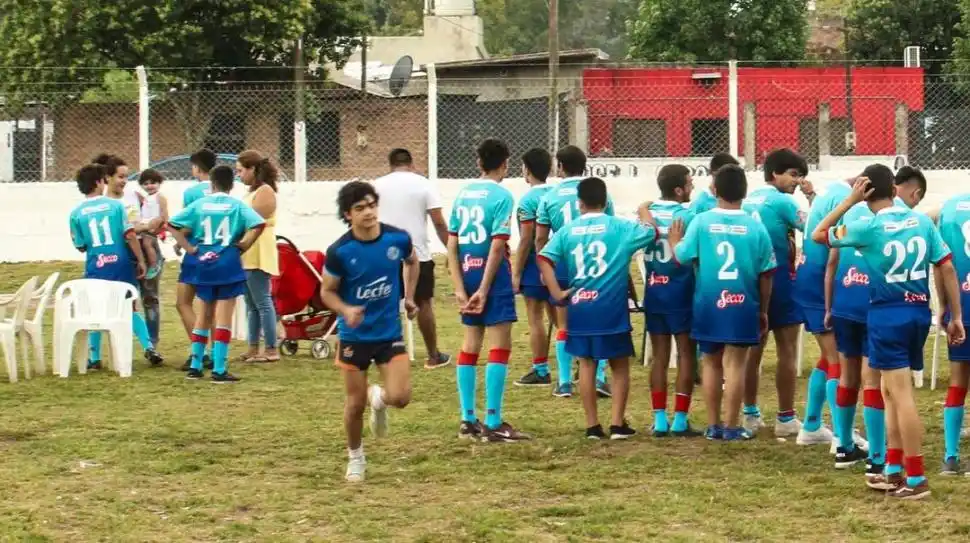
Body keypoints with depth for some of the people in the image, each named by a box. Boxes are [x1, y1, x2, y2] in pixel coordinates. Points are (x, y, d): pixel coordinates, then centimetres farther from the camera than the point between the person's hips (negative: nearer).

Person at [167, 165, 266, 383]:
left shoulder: (200, 204, 4)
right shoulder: (237, 206, -3)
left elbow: (172, 225, 0)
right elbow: (258, 225, -18)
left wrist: (188, 247, 3)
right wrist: (244, 244, -5)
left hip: (204, 264, 3)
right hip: (228, 264, -3)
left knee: (204, 315, 16)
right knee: (224, 317, -2)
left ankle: (195, 366, 18)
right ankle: (219, 370, -5)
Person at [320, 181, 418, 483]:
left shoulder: (398, 239, -10)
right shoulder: (339, 251, -17)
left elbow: (412, 261, 14)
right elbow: (327, 291, -4)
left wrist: (409, 296, 11)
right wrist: (346, 310, -23)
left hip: (390, 333, 1)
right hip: (354, 336, -1)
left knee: (400, 397, -12)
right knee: (355, 403, 5)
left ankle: (378, 398, 26)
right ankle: (355, 458, 30)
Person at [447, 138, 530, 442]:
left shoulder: (463, 194, 8)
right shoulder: (501, 195, -9)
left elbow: (452, 244, 4)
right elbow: (497, 246, -16)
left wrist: (460, 288, 3)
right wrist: (485, 289, -15)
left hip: (468, 273, 6)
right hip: (492, 274, -6)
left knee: (470, 345, 14)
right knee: (499, 347, -2)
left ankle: (468, 421, 19)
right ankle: (493, 424, -4)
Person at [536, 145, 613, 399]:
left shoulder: (550, 197, 1)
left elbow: (541, 238, 2)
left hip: (563, 264, 0)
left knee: (565, 326, 10)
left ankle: (565, 382, 10)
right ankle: (599, 377, 2)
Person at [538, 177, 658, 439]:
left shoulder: (567, 231, 4)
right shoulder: (620, 227, -2)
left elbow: (543, 259, -7)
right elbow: (652, 233, 8)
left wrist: (557, 293, -4)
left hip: (579, 307, 2)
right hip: (611, 308, -2)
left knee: (587, 364, 11)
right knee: (620, 366, 9)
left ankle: (592, 425, 12)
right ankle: (617, 423, 5)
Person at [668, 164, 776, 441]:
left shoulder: (701, 221, -7)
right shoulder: (755, 226, -6)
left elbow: (682, 257, -7)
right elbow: (766, 274, -2)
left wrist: (674, 241, 15)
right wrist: (763, 311, 9)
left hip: (708, 304, 1)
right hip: (742, 305, -1)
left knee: (711, 363, 14)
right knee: (735, 364, 3)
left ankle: (713, 425, 17)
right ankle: (731, 426, 5)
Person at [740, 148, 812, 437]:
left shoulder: (749, 200, 10)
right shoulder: (782, 201, -12)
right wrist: (811, 196, -5)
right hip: (779, 279, -7)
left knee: (754, 349, 13)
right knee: (787, 351, -1)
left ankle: (750, 414, 18)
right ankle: (785, 419, 0)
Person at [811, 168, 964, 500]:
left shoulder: (868, 228, -10)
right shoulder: (922, 221, 3)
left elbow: (818, 235, 3)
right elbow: (947, 268, 2)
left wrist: (849, 200, 2)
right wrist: (956, 317, 8)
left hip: (888, 314, -6)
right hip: (919, 312, 6)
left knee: (902, 395, -5)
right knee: (891, 390, 17)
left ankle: (916, 479, -5)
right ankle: (894, 471, 21)